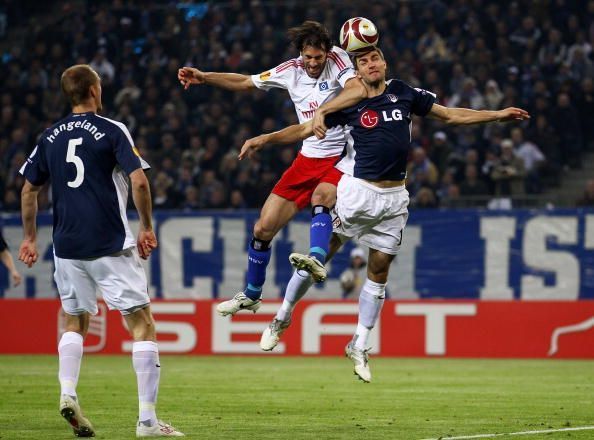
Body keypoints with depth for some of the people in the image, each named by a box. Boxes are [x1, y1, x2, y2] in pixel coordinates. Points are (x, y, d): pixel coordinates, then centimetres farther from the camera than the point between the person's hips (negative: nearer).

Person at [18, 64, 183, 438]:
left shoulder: (51, 137, 9)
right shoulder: (111, 131, -5)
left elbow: (29, 189, 14)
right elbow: (139, 182, -13)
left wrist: (30, 238, 26)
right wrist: (147, 228, -1)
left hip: (67, 247, 5)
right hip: (112, 246, -5)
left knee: (76, 323, 22)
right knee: (143, 324, 0)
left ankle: (68, 393, -2)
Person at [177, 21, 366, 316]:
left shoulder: (337, 59, -12)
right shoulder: (291, 70, 1)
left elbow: (358, 91, -30)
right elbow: (246, 82, 14)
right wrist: (203, 77, 6)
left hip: (341, 158, -5)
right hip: (308, 157, 5)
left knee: (320, 197, -39)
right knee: (264, 228, 5)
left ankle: (317, 259, -54)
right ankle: (251, 295, 24)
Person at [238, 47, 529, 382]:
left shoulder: (404, 93, 5)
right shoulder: (350, 103, -2)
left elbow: (451, 115, 13)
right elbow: (305, 129, 0)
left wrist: (497, 115, 12)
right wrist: (265, 139, -12)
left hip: (394, 198, 3)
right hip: (358, 191, -3)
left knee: (379, 270, 7)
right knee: (323, 253, -3)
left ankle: (359, 347, 18)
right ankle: (282, 319, 13)